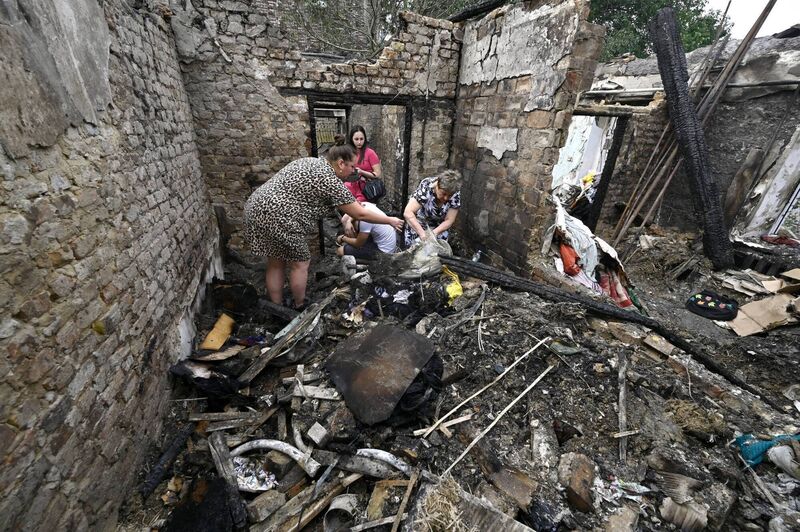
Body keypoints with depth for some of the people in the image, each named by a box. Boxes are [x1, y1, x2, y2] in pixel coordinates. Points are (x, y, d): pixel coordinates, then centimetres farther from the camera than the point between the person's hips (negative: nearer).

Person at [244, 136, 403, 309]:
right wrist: (390, 220, 4)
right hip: (277, 218, -10)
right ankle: (300, 308, 25)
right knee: (300, 263, 8)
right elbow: (360, 214, -8)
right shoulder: (331, 180, -11)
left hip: (258, 208, 10)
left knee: (276, 263, 18)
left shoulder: (311, 161, 16)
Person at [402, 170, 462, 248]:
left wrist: (435, 232, -35)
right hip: (416, 223, -2)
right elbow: (408, 213, -39)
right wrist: (422, 233, -48)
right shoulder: (426, 187, -32)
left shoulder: (455, 195, -23)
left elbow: (449, 220, -17)